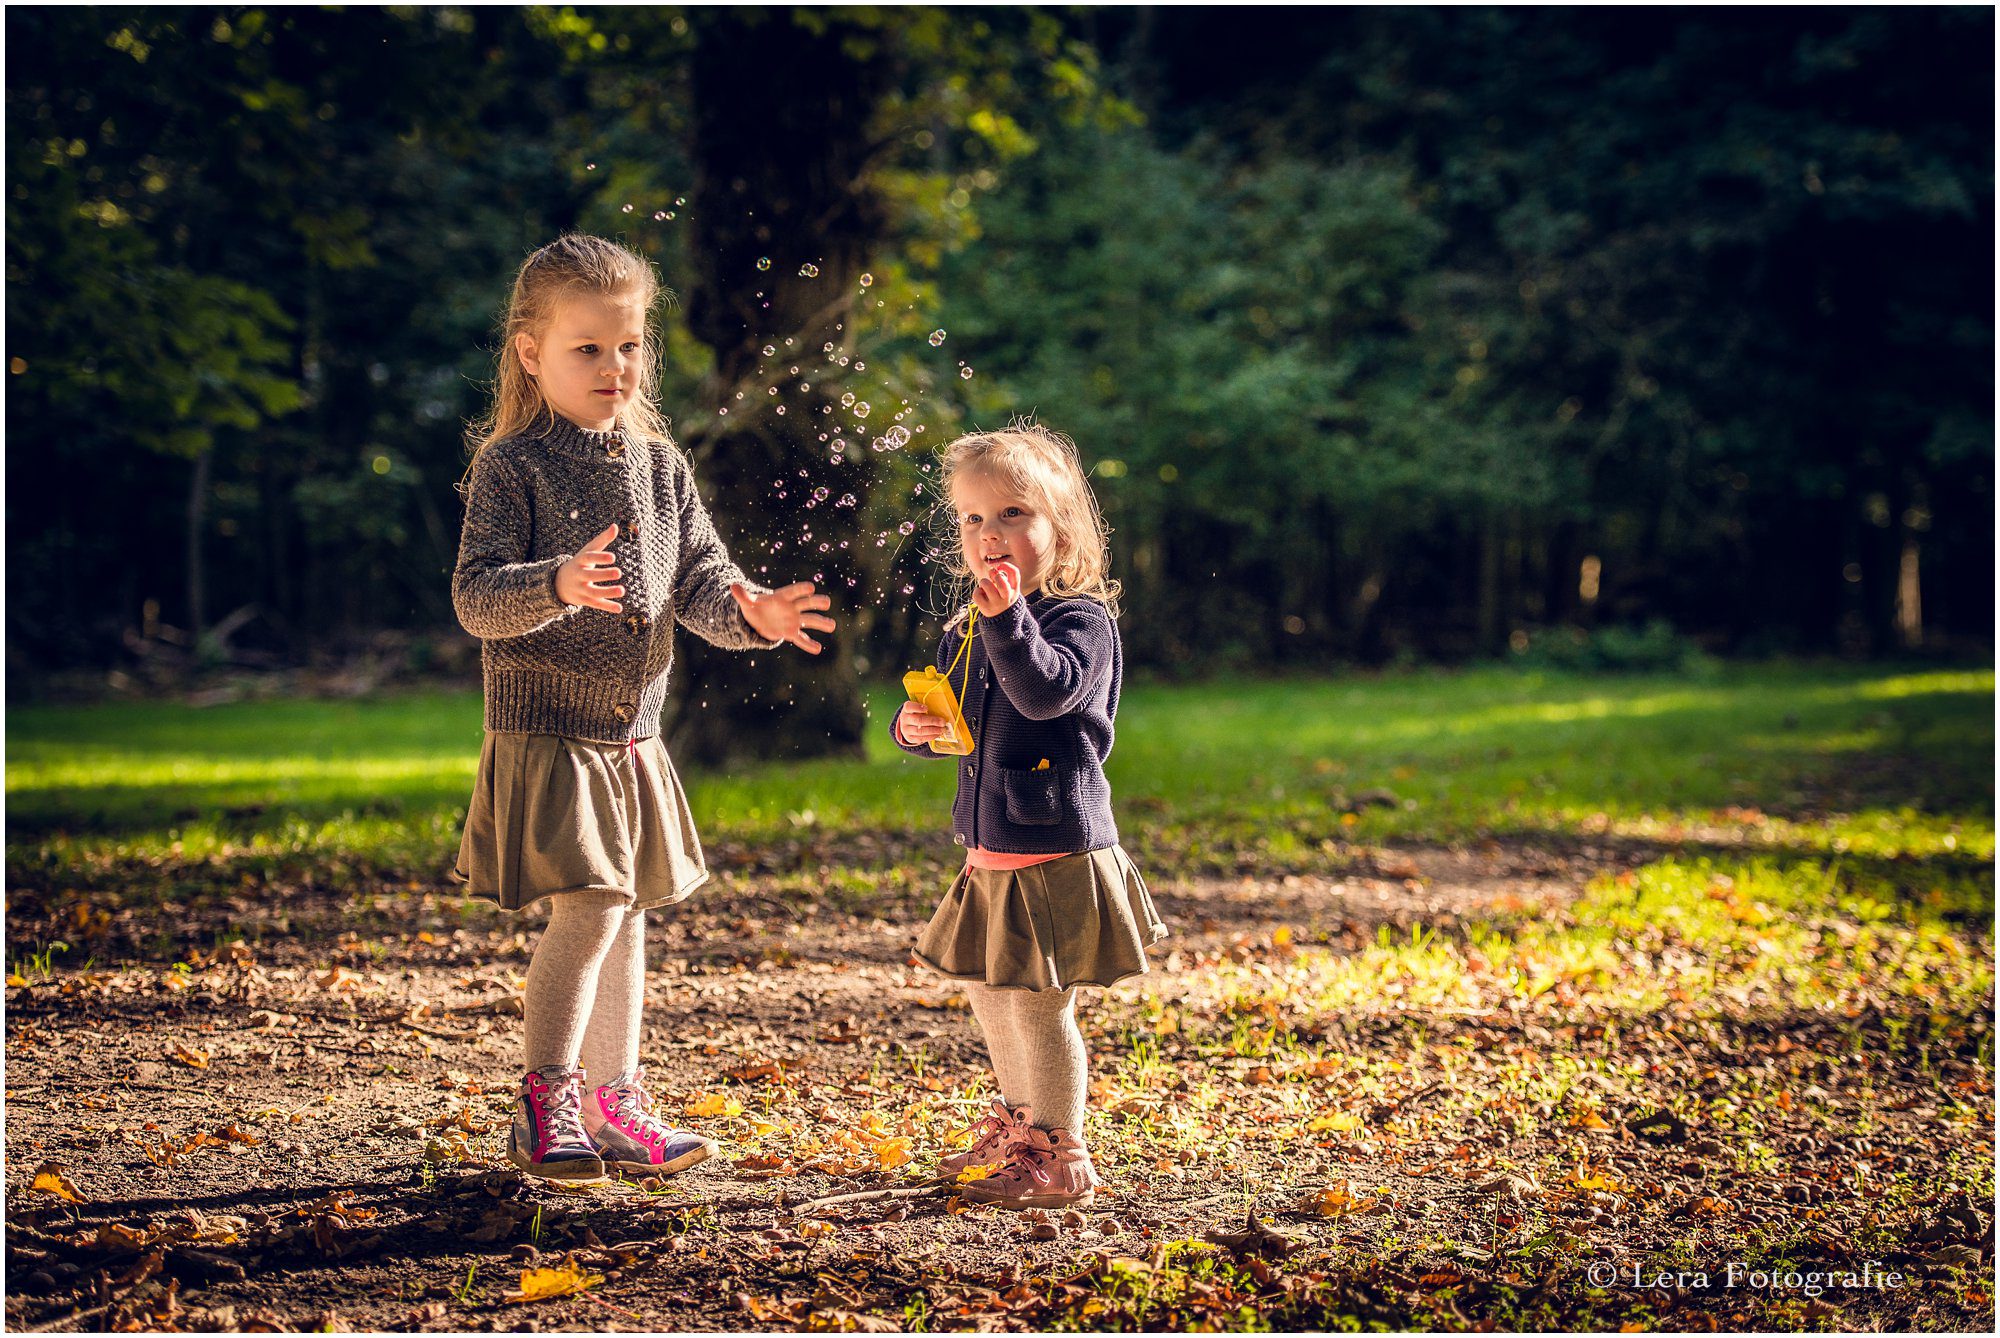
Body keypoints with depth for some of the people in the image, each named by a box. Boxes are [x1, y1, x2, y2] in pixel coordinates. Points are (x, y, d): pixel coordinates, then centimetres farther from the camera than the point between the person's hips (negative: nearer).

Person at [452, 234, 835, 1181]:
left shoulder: (661, 466, 9)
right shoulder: (512, 465, -9)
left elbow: (700, 579, 8)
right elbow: (476, 597, -16)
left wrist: (751, 612, -13)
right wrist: (557, 587, -34)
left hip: (632, 738, 7)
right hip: (545, 732, -7)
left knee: (625, 917, 12)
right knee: (588, 909, -14)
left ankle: (612, 1105, 23)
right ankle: (542, 1108, -3)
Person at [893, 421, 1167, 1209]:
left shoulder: (1080, 620, -13)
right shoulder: (967, 630, 10)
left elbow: (1049, 691, -31)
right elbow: (955, 723, 19)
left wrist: (1008, 618, -42)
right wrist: (916, 726, -2)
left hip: (1056, 854, -8)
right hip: (991, 854, 8)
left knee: (1038, 1001, -6)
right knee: (989, 995, 20)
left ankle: (1059, 1159, 6)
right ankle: (1018, 1124, 40)